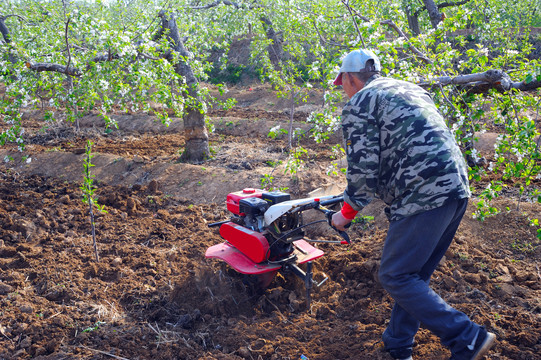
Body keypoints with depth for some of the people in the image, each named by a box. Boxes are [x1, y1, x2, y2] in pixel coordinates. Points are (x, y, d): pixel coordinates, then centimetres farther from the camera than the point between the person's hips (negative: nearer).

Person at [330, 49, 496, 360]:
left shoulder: (359, 104, -1)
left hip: (425, 195, -9)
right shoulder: (411, 90, 25)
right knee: (414, 275, 17)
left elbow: (363, 170, -8)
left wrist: (347, 214, 6)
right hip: (457, 187, 9)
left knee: (395, 277, 0)